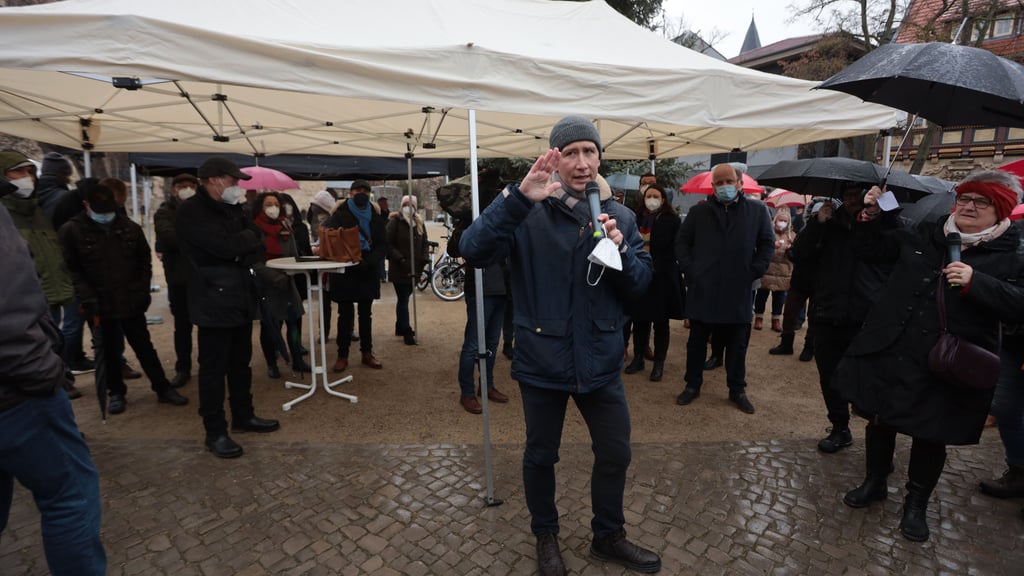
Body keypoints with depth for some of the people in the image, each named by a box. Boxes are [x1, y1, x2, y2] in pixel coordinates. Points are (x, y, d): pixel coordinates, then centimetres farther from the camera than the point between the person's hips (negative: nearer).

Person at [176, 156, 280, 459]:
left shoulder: (232, 208, 13)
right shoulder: (191, 211, -13)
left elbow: (257, 244, 7)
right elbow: (224, 245, -25)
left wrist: (244, 250, -13)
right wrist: (247, 238, -6)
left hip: (241, 298, 8)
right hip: (214, 301, -8)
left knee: (241, 362, 17)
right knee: (214, 368, 1)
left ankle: (243, 416, 31)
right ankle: (215, 432, 13)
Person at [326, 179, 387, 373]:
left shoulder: (375, 216, 6)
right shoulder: (340, 214, -3)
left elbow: (382, 245, 1)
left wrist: (370, 261, -16)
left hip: (368, 272, 3)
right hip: (345, 271, -3)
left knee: (366, 314, 11)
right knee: (345, 315, 3)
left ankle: (367, 353, 20)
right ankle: (342, 355, 12)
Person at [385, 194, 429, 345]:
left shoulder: (419, 223, 11)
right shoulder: (395, 222, -7)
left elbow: (424, 244, 15)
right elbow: (388, 244, -11)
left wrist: (424, 259, 0)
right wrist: (400, 259, -18)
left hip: (414, 268, 6)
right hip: (399, 268, -6)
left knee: (403, 299, 17)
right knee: (403, 299, -3)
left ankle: (400, 327, 30)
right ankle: (407, 332, 3)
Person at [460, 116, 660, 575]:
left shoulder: (619, 216, 3)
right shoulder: (528, 215, -10)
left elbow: (641, 283, 2)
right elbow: (473, 250, -25)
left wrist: (620, 249, -18)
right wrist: (519, 196, -35)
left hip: (600, 361, 4)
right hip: (543, 361, -3)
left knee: (615, 455, 17)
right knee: (541, 456, 16)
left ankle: (608, 536, 44)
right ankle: (545, 536, 44)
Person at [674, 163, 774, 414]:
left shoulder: (757, 210, 4)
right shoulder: (699, 212, 4)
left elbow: (767, 243, 9)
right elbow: (682, 242, 8)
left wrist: (754, 271, -2)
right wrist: (689, 270, -3)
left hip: (738, 293, 0)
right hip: (702, 291, 0)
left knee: (737, 346, 11)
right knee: (696, 343, 10)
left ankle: (737, 390, 27)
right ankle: (692, 385, 26)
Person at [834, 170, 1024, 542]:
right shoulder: (922, 237, 6)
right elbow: (873, 248, 14)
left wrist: (974, 282, -27)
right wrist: (869, 216, -1)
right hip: (889, 352, 3)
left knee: (931, 435, 11)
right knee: (879, 419, 13)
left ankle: (916, 503, 32)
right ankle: (875, 482, 36)